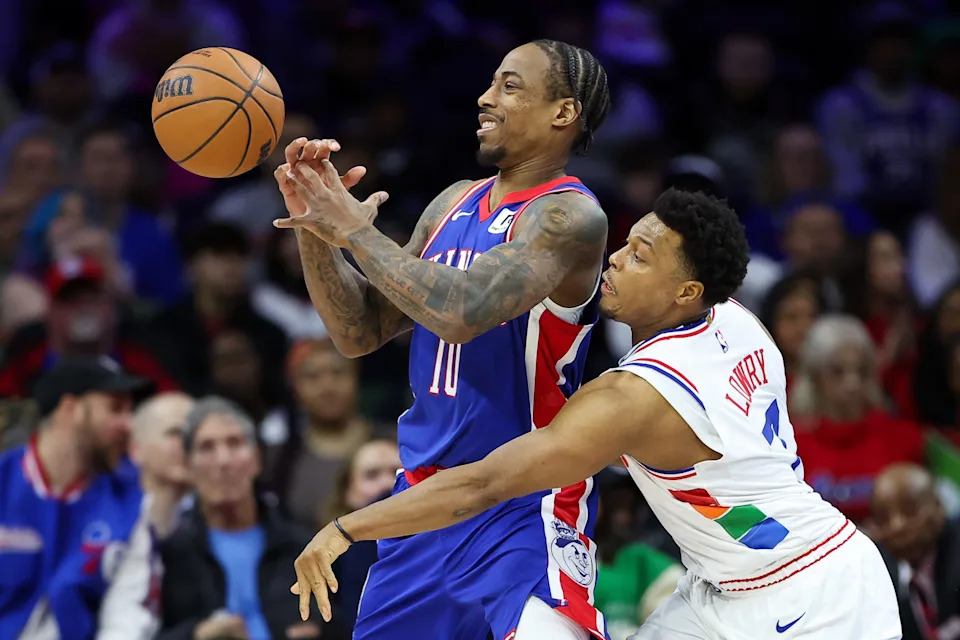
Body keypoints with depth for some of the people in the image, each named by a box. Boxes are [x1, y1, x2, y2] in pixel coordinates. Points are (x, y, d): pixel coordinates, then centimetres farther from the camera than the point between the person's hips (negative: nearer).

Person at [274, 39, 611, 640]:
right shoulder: (454, 203, 10)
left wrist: (356, 232, -19)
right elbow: (360, 332, 11)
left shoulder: (570, 217, -15)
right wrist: (313, 224, -3)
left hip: (526, 508, -8)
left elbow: (462, 313, -30)